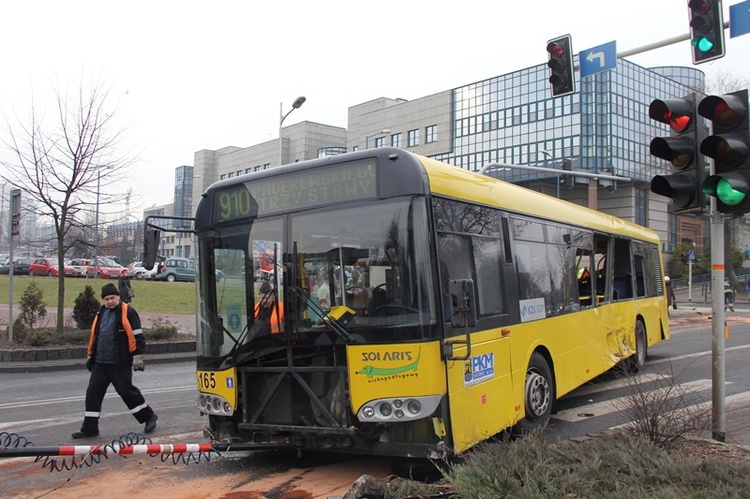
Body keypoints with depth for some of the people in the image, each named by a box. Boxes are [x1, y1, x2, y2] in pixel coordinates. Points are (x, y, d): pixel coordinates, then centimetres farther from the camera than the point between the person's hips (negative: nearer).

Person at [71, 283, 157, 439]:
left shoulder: (128, 312, -7)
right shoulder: (101, 313, 14)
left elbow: (137, 336, -9)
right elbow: (94, 336, 24)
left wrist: (138, 356, -13)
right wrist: (91, 356, 24)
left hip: (120, 363, -7)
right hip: (99, 363, 7)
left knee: (127, 391, -2)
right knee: (93, 393, 5)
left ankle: (148, 416, 16)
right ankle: (89, 428, 14)